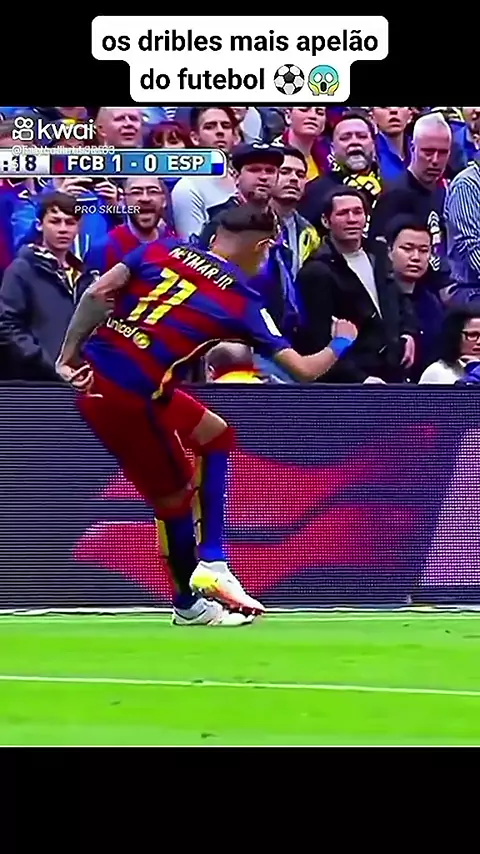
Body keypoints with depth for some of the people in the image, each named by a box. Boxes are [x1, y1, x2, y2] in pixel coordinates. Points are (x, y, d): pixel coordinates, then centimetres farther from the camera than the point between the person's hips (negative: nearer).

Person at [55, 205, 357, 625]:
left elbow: (97, 294, -3)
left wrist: (70, 352, 2)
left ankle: (211, 563, 21)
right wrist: (340, 342, 20)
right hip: (132, 398, -7)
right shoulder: (241, 300, -2)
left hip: (94, 378, 7)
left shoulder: (162, 249, 8)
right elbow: (304, 370, 1)